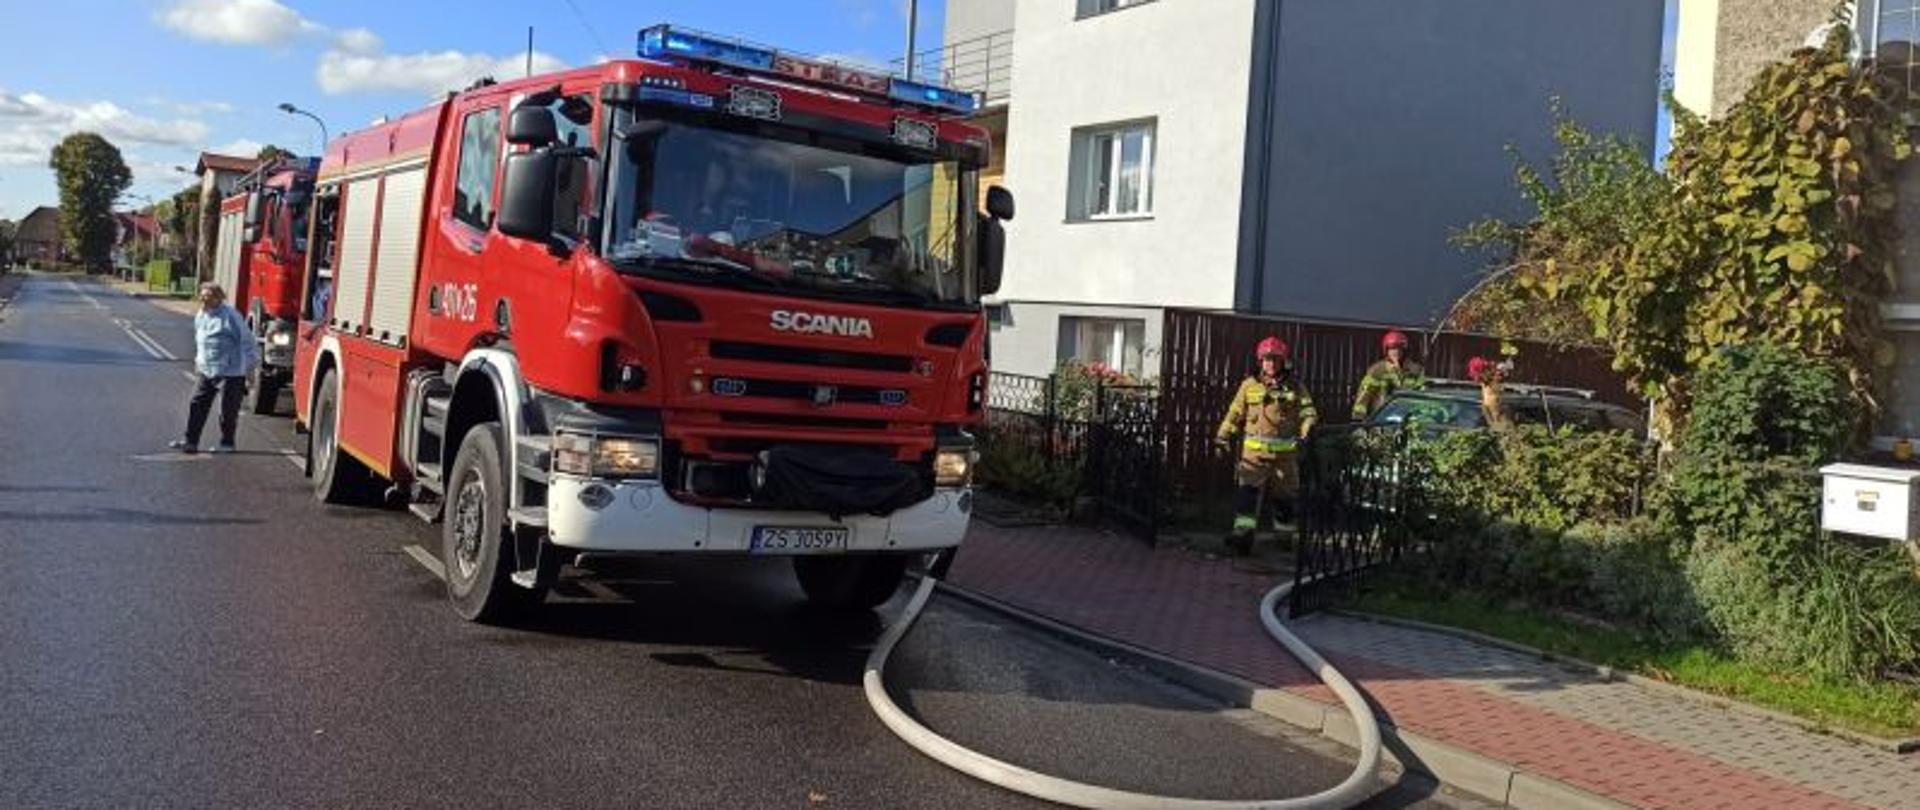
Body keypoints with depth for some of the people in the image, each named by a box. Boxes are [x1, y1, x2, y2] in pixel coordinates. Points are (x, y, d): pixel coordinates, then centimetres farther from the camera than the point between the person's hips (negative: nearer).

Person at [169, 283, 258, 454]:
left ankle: (226, 443, 14)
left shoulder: (230, 317, -16)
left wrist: (248, 364, -11)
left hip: (230, 372, -8)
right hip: (207, 371, 8)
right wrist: (198, 358, 22)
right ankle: (190, 440, 15)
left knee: (228, 410, 1)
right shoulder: (200, 315, 9)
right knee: (197, 404, 7)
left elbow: (246, 341, -12)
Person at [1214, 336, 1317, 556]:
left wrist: (1306, 433, -16)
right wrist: (1223, 435, 3)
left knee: (1286, 493, 12)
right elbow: (1235, 413, 12)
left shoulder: (1295, 387, 7)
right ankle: (1243, 532, -21)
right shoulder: (1249, 385, 8)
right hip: (1254, 449, -1)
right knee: (1247, 490, -16)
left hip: (1285, 450, 1)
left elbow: (1307, 412, 2)